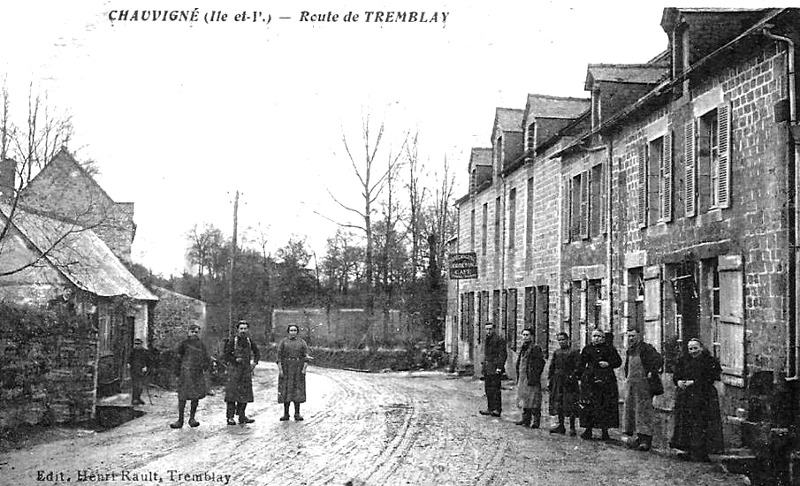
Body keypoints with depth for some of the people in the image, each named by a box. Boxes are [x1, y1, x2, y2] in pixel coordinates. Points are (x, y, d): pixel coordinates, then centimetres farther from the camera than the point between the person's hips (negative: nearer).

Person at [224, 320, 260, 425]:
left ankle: (241, 416, 14)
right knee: (232, 393, -7)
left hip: (246, 371, 5)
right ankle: (230, 417, -4)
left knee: (245, 393, 6)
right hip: (234, 370, -5)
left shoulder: (249, 341, 7)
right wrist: (235, 359, -20)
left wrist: (254, 362, 0)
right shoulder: (232, 341, -6)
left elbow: (256, 353, 17)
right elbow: (226, 355, -7)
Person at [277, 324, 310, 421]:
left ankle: (297, 414, 4)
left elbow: (306, 357, 1)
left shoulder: (302, 343, 6)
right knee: (286, 391, 0)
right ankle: (286, 414, 5)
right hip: (286, 369, 0)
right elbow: (279, 356, -1)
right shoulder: (283, 342, 4)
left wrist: (304, 369, -11)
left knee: (297, 391, -1)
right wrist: (280, 369, -10)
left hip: (298, 369, 0)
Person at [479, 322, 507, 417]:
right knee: (488, 389, 9)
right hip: (487, 369, 8)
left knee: (495, 389, -9)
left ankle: (497, 410, -7)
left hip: (495, 369, -8)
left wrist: (499, 367, -19)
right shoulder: (486, 341, 18)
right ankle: (491, 408, 16)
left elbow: (503, 355, -13)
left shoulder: (499, 340, -8)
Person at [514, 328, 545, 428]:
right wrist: (518, 378, 17)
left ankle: (536, 421, -2)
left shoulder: (536, 348, -8)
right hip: (522, 378, 8)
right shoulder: (522, 349, 16)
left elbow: (540, 364, -12)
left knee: (533, 400, -7)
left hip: (531, 378, -8)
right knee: (524, 400, 12)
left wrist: (534, 377, -16)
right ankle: (526, 419, 20)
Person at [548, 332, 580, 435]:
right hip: (557, 382, 5)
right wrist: (549, 380, 11)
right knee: (558, 403, 7)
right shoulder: (556, 353, 15)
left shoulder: (574, 352, -1)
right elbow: (551, 367, 17)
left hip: (569, 381, -5)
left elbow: (578, 367, -6)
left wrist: (572, 376, -18)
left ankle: (572, 427, -1)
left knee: (571, 403, -6)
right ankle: (561, 426, 16)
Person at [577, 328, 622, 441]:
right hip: (590, 380, 1)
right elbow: (581, 364, 15)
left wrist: (608, 364, -8)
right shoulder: (587, 349, 11)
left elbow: (618, 361, 9)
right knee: (589, 406, -3)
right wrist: (584, 374, 1)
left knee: (606, 406, -2)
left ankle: (605, 431, 5)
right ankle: (588, 430, 4)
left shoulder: (609, 349, 7)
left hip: (606, 381, -1)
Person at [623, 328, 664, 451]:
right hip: (631, 385, 9)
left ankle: (646, 440, -13)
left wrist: (652, 373, -20)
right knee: (631, 410, 7)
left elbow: (659, 359, -20)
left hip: (643, 385, -9)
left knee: (643, 410, -12)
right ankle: (640, 438, 13)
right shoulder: (629, 351, 16)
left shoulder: (646, 348, -10)